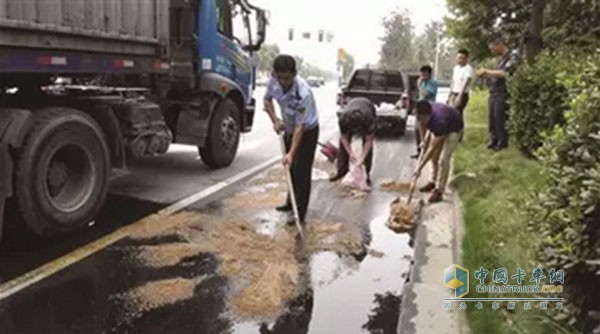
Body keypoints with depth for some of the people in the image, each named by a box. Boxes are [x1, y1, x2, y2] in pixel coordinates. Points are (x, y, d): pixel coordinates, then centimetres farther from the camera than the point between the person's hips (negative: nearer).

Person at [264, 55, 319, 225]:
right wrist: (275, 120, -14)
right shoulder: (273, 80, -20)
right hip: (289, 128, 7)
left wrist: (291, 153, -38)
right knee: (290, 169, 18)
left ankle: (300, 213, 1)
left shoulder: (303, 93, -38)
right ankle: (291, 203, 35)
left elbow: (300, 126, -35)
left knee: (302, 171, -7)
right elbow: (267, 99, 1)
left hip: (307, 131, -7)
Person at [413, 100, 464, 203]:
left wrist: (419, 168, -39)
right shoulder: (422, 113, -29)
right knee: (434, 156, 12)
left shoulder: (439, 121, -45)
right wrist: (425, 140, -1)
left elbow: (432, 148, -41)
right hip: (437, 128, 7)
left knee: (443, 160, -16)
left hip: (454, 129, -7)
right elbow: (421, 123, -1)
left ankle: (439, 191, -10)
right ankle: (434, 182, 29)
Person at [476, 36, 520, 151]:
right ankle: (493, 140, 20)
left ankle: (502, 143, 6)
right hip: (493, 94, 8)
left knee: (500, 120, -3)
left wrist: (487, 71, -14)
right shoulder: (500, 59, 18)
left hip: (503, 95, -8)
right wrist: (486, 75, 3)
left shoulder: (512, 57, -7)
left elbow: (504, 73, -20)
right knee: (491, 119, 10)